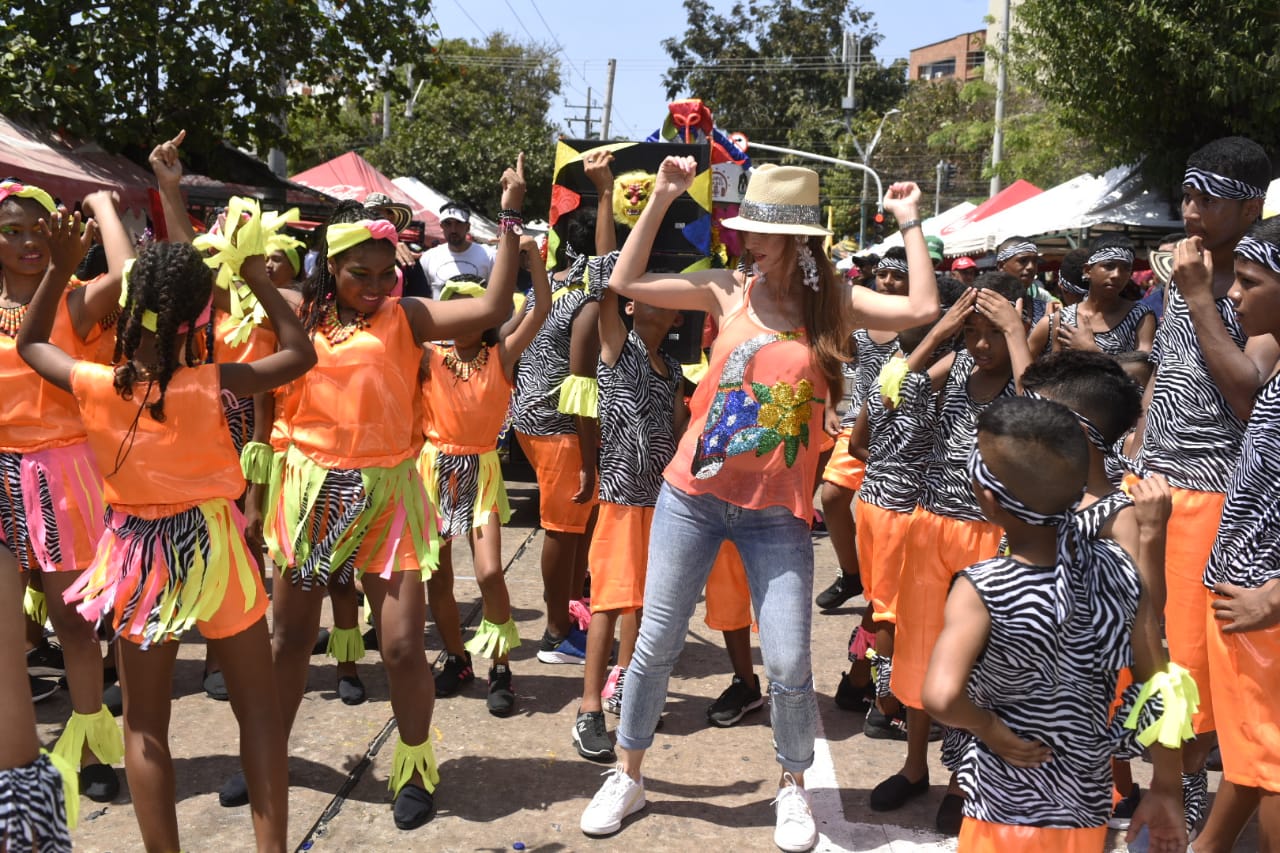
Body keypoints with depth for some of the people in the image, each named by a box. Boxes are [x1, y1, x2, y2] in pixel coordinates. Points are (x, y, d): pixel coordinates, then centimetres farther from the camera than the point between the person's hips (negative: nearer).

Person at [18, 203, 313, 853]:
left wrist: (59, 268, 6)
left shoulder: (95, 385, -11)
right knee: (256, 706, 11)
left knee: (144, 724, 13)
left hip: (139, 555, 2)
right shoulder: (211, 385, -17)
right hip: (211, 547, -2)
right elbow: (300, 354, -4)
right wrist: (256, 275, -4)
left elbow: (30, 343, 10)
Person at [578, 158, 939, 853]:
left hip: (778, 511, -1)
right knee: (655, 643, 8)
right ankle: (626, 776, 27)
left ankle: (793, 787, 26)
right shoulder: (729, 291, 0)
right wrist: (662, 199, -4)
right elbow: (625, 282, 0)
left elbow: (922, 309, -12)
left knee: (789, 664, -1)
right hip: (693, 494, 1)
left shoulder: (836, 304, 0)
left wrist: (909, 223, -5)